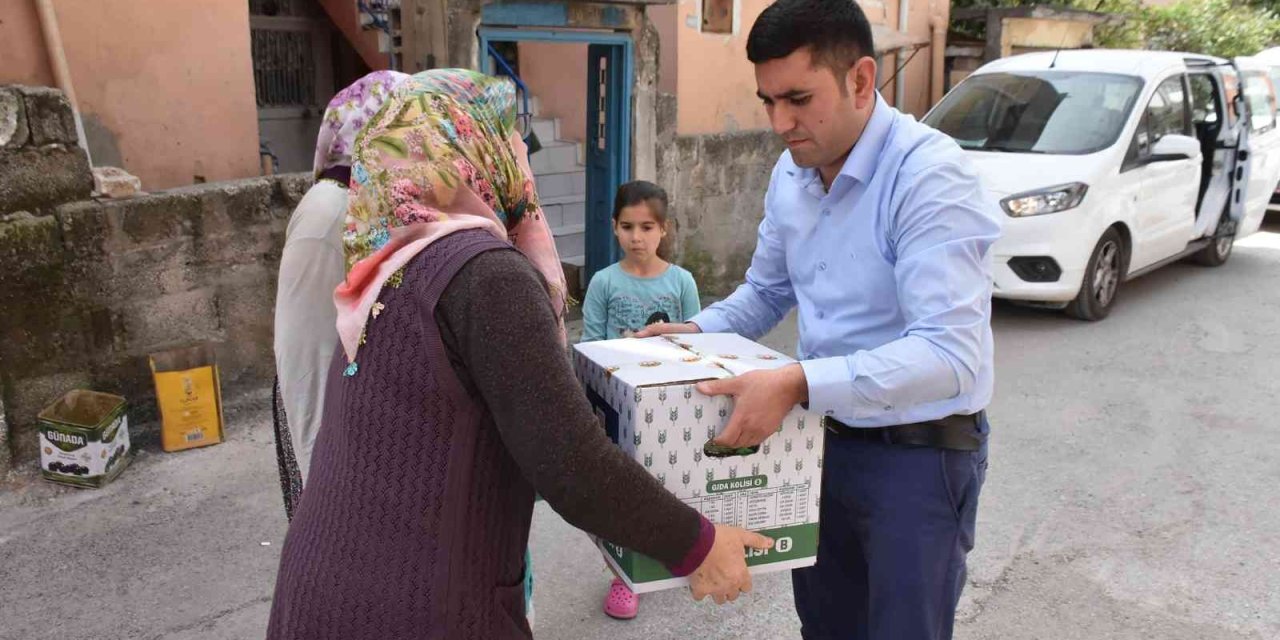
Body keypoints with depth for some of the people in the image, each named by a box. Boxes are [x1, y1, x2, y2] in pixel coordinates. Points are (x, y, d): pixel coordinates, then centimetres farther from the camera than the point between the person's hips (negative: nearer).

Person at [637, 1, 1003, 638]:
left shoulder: (930, 175, -23)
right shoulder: (791, 172, 2)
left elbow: (950, 353, -32)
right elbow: (766, 291, 16)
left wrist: (799, 385, -40)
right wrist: (697, 332, -1)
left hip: (919, 453, -7)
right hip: (826, 438, 7)